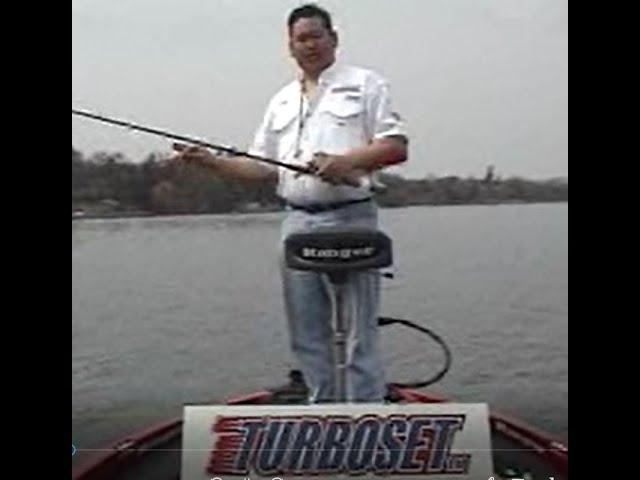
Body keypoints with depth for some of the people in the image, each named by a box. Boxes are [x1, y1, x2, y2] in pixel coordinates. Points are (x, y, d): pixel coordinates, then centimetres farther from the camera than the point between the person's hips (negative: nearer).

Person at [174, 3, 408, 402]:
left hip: (349, 220, -6)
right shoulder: (282, 101, 20)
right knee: (308, 336, 9)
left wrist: (346, 162, -17)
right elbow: (264, 167, 19)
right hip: (297, 223, 6)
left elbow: (397, 146, -3)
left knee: (358, 334, -5)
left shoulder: (364, 84, 5)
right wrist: (210, 161, 6)